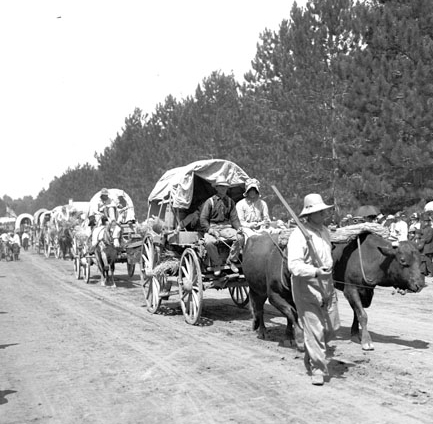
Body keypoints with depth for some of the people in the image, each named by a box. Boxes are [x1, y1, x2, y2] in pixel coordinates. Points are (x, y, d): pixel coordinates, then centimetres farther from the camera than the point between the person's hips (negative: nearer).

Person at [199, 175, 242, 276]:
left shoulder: (230, 201, 15)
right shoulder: (210, 201, 3)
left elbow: (234, 218, 12)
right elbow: (203, 219, -1)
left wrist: (239, 228, -8)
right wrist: (210, 230, -17)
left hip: (227, 228, 3)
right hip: (212, 227, -3)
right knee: (209, 242, -35)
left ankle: (231, 261, -7)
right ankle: (217, 264, -11)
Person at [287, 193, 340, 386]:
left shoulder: (325, 231, 11)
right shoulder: (299, 235, -16)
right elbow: (294, 265, -25)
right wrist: (316, 271, -36)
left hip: (326, 286, 8)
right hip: (306, 287, -8)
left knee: (332, 327, 11)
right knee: (314, 330, -4)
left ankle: (311, 355, 34)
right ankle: (317, 369, 9)